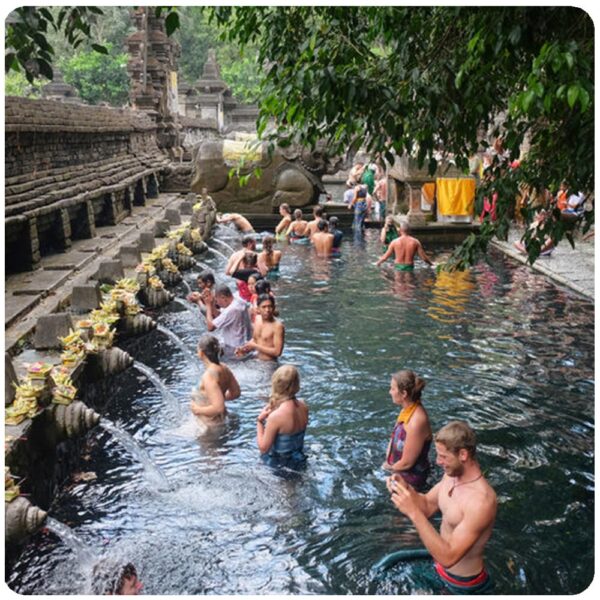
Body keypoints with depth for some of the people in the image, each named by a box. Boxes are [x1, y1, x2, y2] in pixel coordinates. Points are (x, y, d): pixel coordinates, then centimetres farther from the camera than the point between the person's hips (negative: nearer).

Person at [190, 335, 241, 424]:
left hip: (209, 425, -8)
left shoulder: (209, 375, -28)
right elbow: (235, 393, 11)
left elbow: (218, 408, -31)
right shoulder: (224, 368, -3)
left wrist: (197, 410, -18)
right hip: (220, 419, 9)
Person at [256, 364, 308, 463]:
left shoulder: (275, 416, -29)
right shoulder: (303, 406, -8)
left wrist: (259, 421, -10)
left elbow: (263, 448, -19)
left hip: (278, 461, -7)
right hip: (297, 458, 7)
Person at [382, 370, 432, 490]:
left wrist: (388, 467, -7)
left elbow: (406, 463, -24)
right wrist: (388, 460, -1)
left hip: (411, 478, -8)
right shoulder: (407, 410, -6)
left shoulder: (416, 422, -33)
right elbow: (394, 437, 10)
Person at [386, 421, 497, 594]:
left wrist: (413, 513, -39)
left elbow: (448, 557, -35)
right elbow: (427, 506, 6)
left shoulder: (481, 501, -34)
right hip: (441, 565, 7)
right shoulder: (452, 474, -8)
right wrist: (406, 489, -15)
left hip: (461, 582, -7)